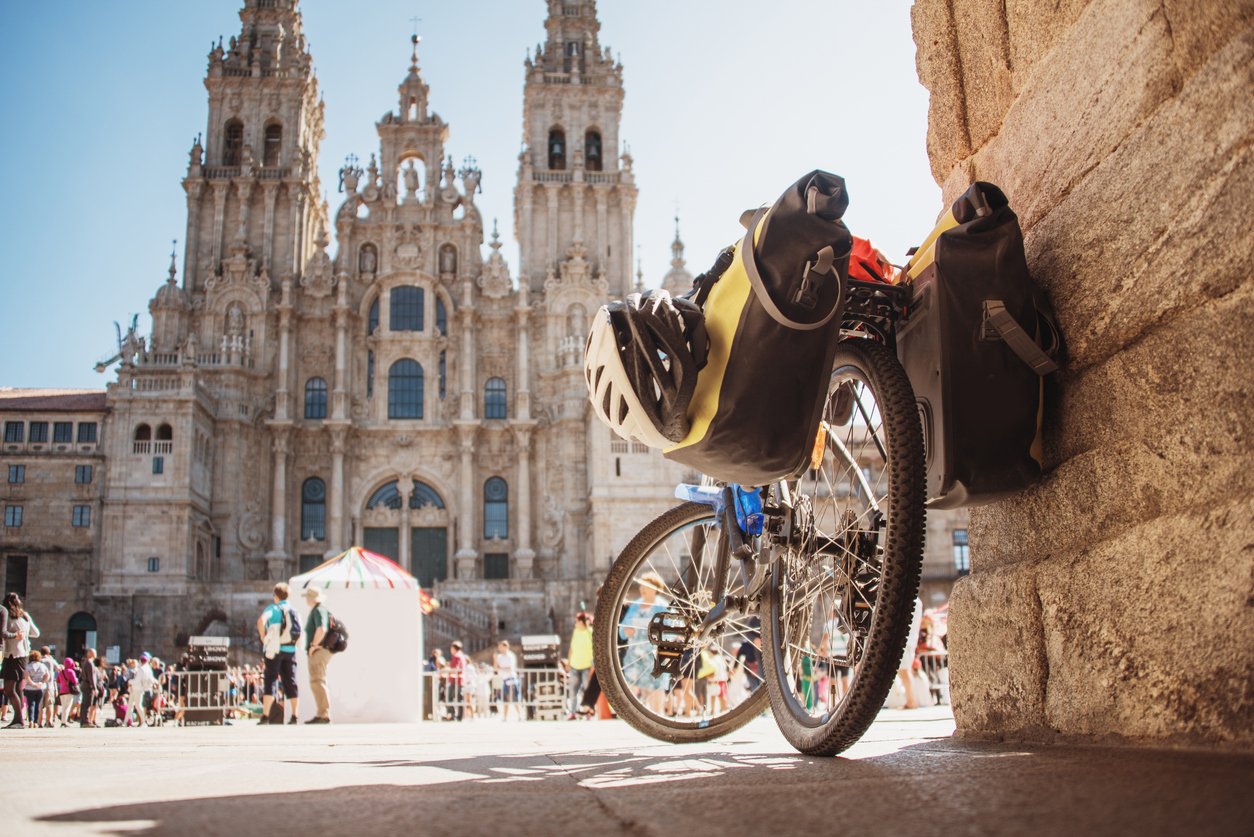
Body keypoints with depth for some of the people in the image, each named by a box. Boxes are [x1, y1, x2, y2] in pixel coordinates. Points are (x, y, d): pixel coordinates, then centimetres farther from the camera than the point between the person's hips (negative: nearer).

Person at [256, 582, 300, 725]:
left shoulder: (272, 608, -3)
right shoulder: (293, 610, 12)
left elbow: (261, 621, -22)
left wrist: (263, 638, -13)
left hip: (275, 649, -4)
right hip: (290, 649, 4)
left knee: (270, 681, -3)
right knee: (290, 682, 8)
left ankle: (265, 716, -10)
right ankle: (294, 716, 7)